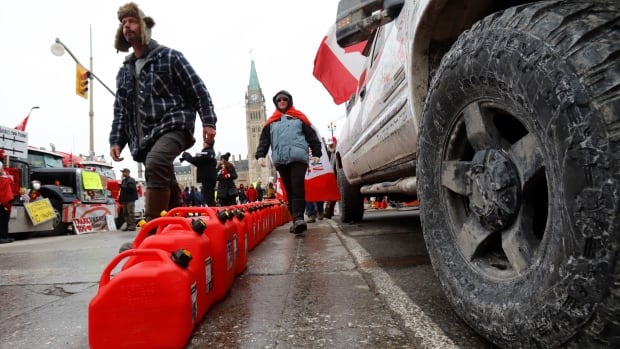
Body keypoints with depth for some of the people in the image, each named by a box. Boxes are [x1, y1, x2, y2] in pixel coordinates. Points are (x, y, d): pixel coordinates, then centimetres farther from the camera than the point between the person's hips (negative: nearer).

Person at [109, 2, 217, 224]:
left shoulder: (169, 57, 5)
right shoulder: (124, 72, 22)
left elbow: (198, 90, 0)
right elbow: (120, 111, 22)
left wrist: (208, 122, -11)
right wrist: (116, 140, 10)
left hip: (173, 126, -7)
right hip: (145, 138, 7)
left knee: (155, 165, -34)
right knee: (168, 189, 7)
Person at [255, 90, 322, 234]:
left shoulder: (299, 118, 14)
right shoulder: (271, 122, 20)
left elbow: (311, 135, 11)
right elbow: (264, 140, 14)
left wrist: (316, 153, 2)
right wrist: (260, 155, -1)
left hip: (298, 158, -3)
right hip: (280, 160, 3)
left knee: (298, 188, -15)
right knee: (289, 191, 1)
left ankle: (298, 218, -22)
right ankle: (296, 220, 3)